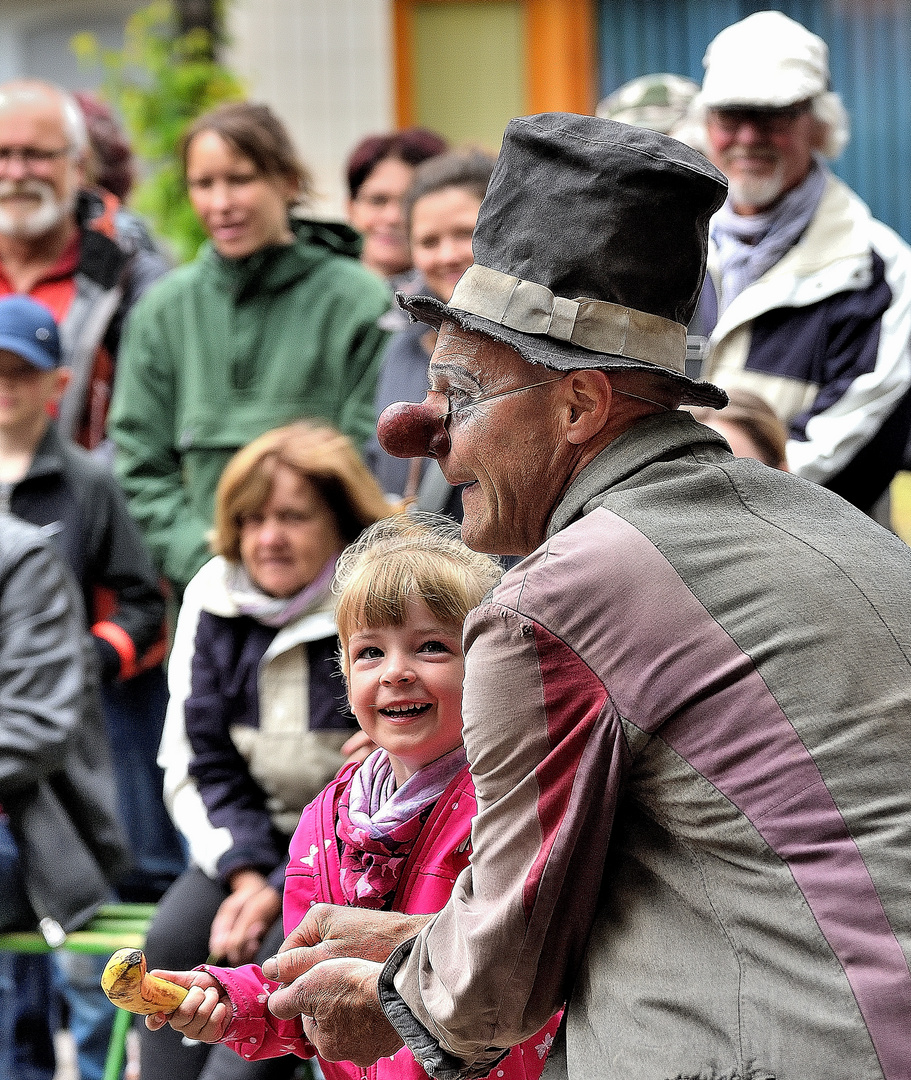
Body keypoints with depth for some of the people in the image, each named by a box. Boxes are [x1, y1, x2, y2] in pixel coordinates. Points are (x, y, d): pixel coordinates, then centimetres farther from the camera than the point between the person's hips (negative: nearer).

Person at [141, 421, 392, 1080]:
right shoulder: (215, 601, 3)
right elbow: (199, 762, 5)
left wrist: (285, 888, -19)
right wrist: (246, 872, -11)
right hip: (253, 839, 5)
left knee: (282, 954, -30)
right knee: (174, 939, -22)